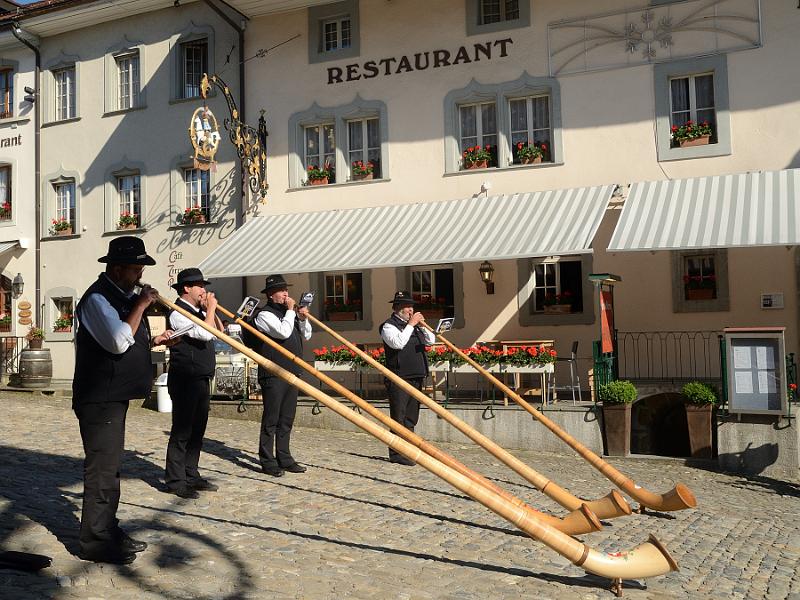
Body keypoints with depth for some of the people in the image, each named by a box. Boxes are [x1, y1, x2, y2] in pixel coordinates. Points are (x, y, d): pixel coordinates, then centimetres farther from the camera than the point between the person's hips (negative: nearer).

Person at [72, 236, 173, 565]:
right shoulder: (97, 298, -15)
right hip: (99, 398, -10)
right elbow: (118, 342, -27)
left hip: (115, 396, 10)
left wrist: (153, 341, 12)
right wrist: (141, 306, -20)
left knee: (109, 464, 17)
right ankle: (95, 542, 5)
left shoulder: (123, 296, 15)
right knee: (101, 467, -5)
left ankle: (108, 531, 29)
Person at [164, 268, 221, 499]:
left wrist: (212, 310, 8)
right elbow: (205, 334, -24)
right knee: (181, 432, -3)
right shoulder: (178, 313, -13)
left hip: (202, 380, 9)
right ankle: (175, 481, 4)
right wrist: (210, 308, -11)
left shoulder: (199, 312, 15)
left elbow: (219, 332, 19)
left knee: (197, 430, 13)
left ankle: (191, 476, 22)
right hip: (185, 381, -9)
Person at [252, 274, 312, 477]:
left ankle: (284, 459, 20)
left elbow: (306, 335, 22)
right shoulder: (264, 314, -8)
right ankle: (267, 461, 6)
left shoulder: (288, 313, 19)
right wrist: (291, 311, -11)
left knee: (287, 419, 12)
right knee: (271, 419, -2)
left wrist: (303, 319, 4)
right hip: (273, 375, -8)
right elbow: (283, 332, -22)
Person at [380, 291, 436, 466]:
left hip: (416, 378, 8)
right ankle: (397, 454, -3)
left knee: (411, 418, 12)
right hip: (399, 379, -8)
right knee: (398, 418, -7)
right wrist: (411, 325, -16)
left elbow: (431, 341, 19)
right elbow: (398, 342, -22)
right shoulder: (389, 326, -5)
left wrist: (422, 325, 5)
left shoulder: (414, 326, 20)